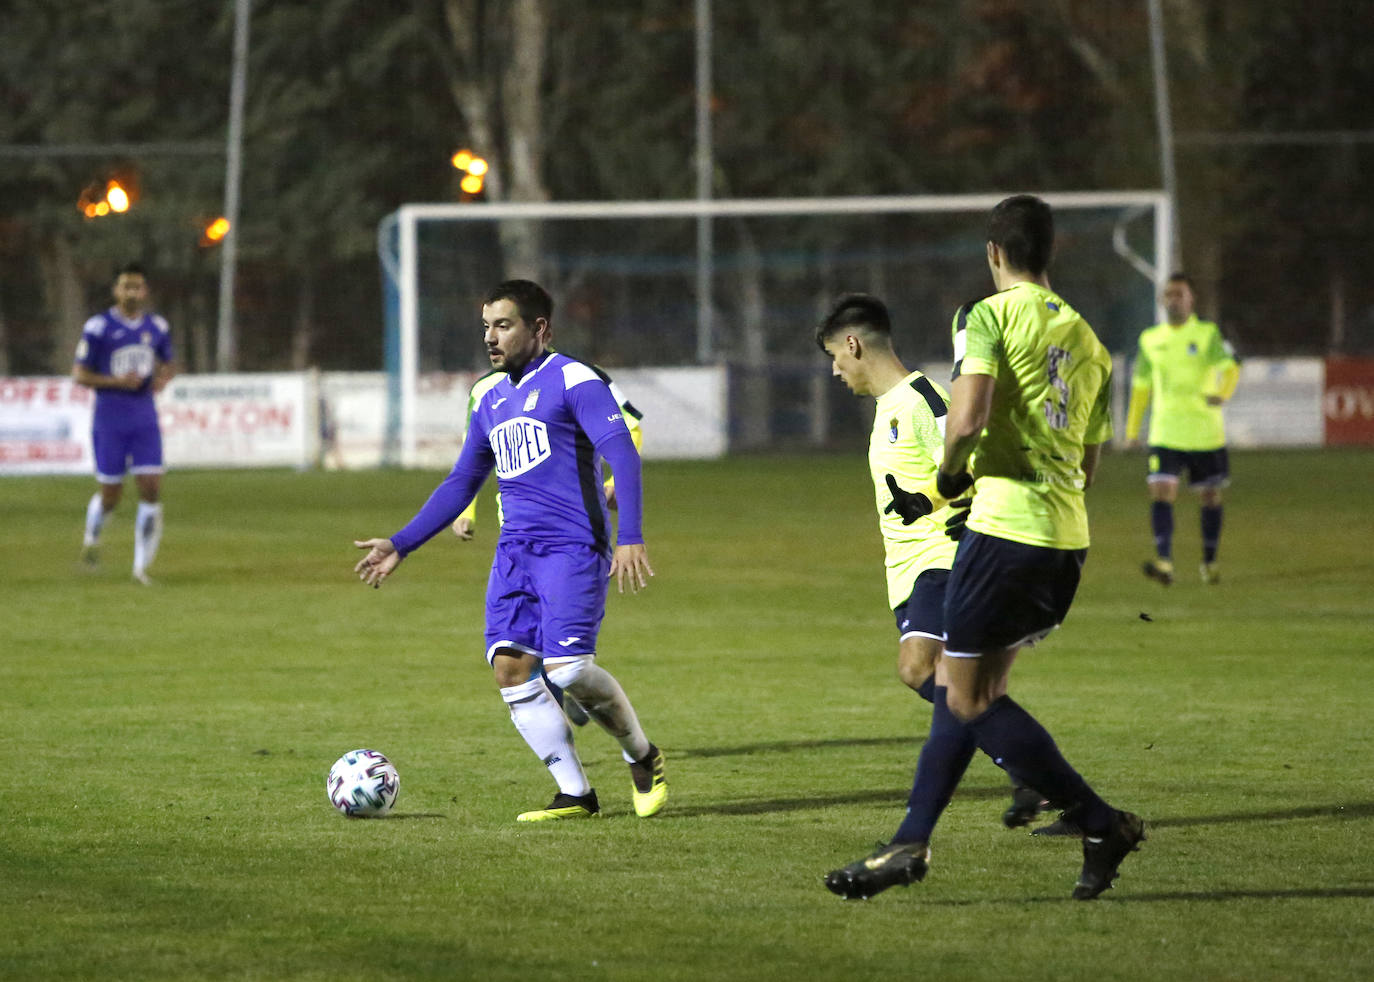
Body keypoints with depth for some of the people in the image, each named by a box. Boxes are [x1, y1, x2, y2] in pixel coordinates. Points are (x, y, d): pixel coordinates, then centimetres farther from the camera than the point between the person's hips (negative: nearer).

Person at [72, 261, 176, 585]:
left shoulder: (157, 327, 6)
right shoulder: (98, 328, -8)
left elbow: (167, 364, 21)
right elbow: (79, 375, -6)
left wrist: (164, 378, -3)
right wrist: (118, 381, -19)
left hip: (145, 420, 3)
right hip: (109, 421, -3)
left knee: (151, 492, -9)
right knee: (111, 496, 2)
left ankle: (141, 566, -2)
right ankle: (92, 537, 36)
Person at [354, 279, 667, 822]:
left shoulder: (573, 380, -3)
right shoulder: (492, 400, 20)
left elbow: (623, 455, -12)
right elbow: (460, 485, 29)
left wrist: (630, 539, -24)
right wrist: (400, 545, 24)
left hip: (571, 548, -7)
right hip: (515, 551, 7)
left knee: (566, 666, -19)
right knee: (510, 665, -9)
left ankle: (643, 757, 7)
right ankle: (575, 794, -3)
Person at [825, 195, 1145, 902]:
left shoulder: (989, 316, -6)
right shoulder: (1088, 341, 16)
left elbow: (967, 419, -20)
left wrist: (951, 474, -1)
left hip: (1007, 523, -8)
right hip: (1068, 538, 8)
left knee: (971, 699, 0)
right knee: (965, 685, 15)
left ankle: (1102, 825, -3)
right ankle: (911, 844, 17)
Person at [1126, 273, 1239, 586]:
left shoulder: (1208, 334, -2)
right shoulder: (1150, 340, 9)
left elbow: (1230, 367, -16)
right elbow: (1141, 385, 18)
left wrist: (1221, 394, -37)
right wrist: (1132, 430, 17)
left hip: (1205, 432, -2)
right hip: (1165, 434, 2)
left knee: (1210, 496, 7)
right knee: (1161, 492, -15)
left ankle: (1209, 562, 22)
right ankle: (1164, 562, -22)